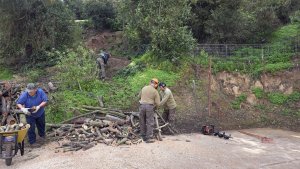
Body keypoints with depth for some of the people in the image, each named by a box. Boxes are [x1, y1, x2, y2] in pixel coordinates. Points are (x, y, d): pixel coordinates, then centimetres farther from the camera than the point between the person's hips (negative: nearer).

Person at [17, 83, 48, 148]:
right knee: (31, 128, -1)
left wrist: (39, 106, -35)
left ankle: (42, 135, 54)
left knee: (41, 125, 25)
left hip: (40, 113, 2)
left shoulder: (40, 92, -24)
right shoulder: (24, 95, -26)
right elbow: (18, 103, -18)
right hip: (30, 115, -2)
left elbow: (45, 101, -21)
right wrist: (22, 108, -38)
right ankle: (32, 142, 16)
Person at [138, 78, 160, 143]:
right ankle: (149, 138, 2)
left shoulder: (144, 88, 9)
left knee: (142, 122, 13)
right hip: (150, 106, -4)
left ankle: (143, 137, 22)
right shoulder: (155, 91, -2)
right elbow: (157, 103, -3)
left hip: (142, 106, 4)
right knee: (150, 123, 2)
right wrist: (154, 106, 16)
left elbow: (139, 96, 23)